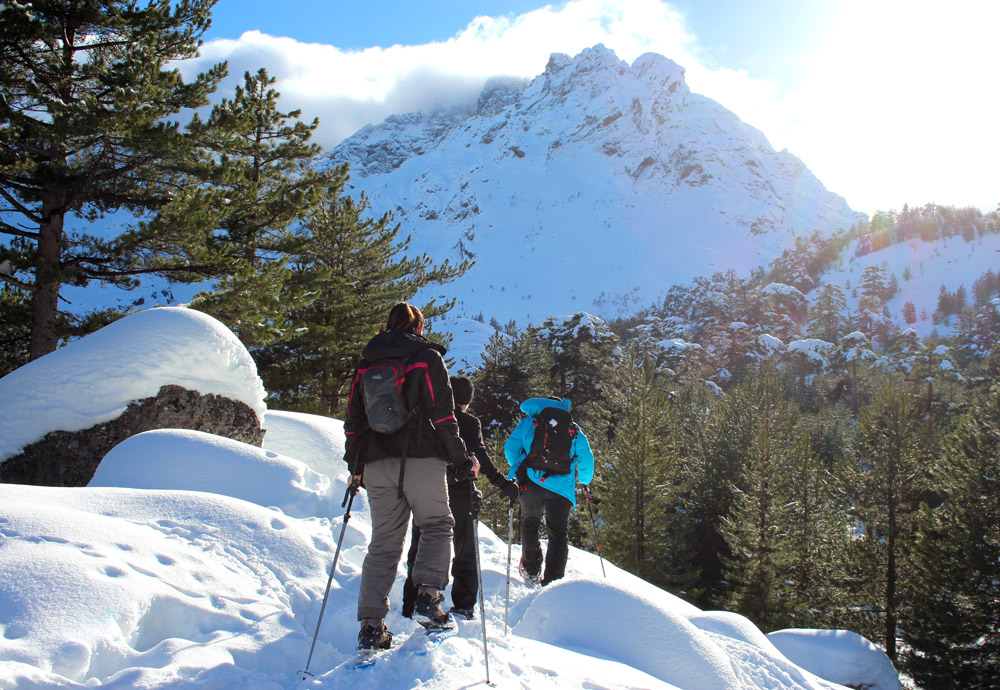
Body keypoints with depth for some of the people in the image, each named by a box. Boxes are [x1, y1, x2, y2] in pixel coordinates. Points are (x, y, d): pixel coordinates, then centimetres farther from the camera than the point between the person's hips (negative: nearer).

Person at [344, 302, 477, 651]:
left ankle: (370, 625, 2)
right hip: (421, 459, -4)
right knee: (437, 525, 9)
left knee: (383, 542, 7)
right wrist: (461, 459, -2)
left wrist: (355, 464, 20)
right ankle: (427, 596, -11)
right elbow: (442, 414, -6)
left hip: (376, 463, 4)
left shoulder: (366, 363, 14)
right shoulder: (427, 358, 1)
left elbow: (353, 419, 13)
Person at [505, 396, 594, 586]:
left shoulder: (528, 422, 15)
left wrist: (517, 468, 31)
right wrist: (585, 480, 35)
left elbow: (511, 447, 13)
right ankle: (553, 581, -3)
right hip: (561, 487, 0)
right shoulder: (574, 431, 16)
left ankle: (531, 569, 30)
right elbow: (586, 460, 16)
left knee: (529, 522, 23)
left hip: (530, 482, 1)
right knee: (558, 533, 6)